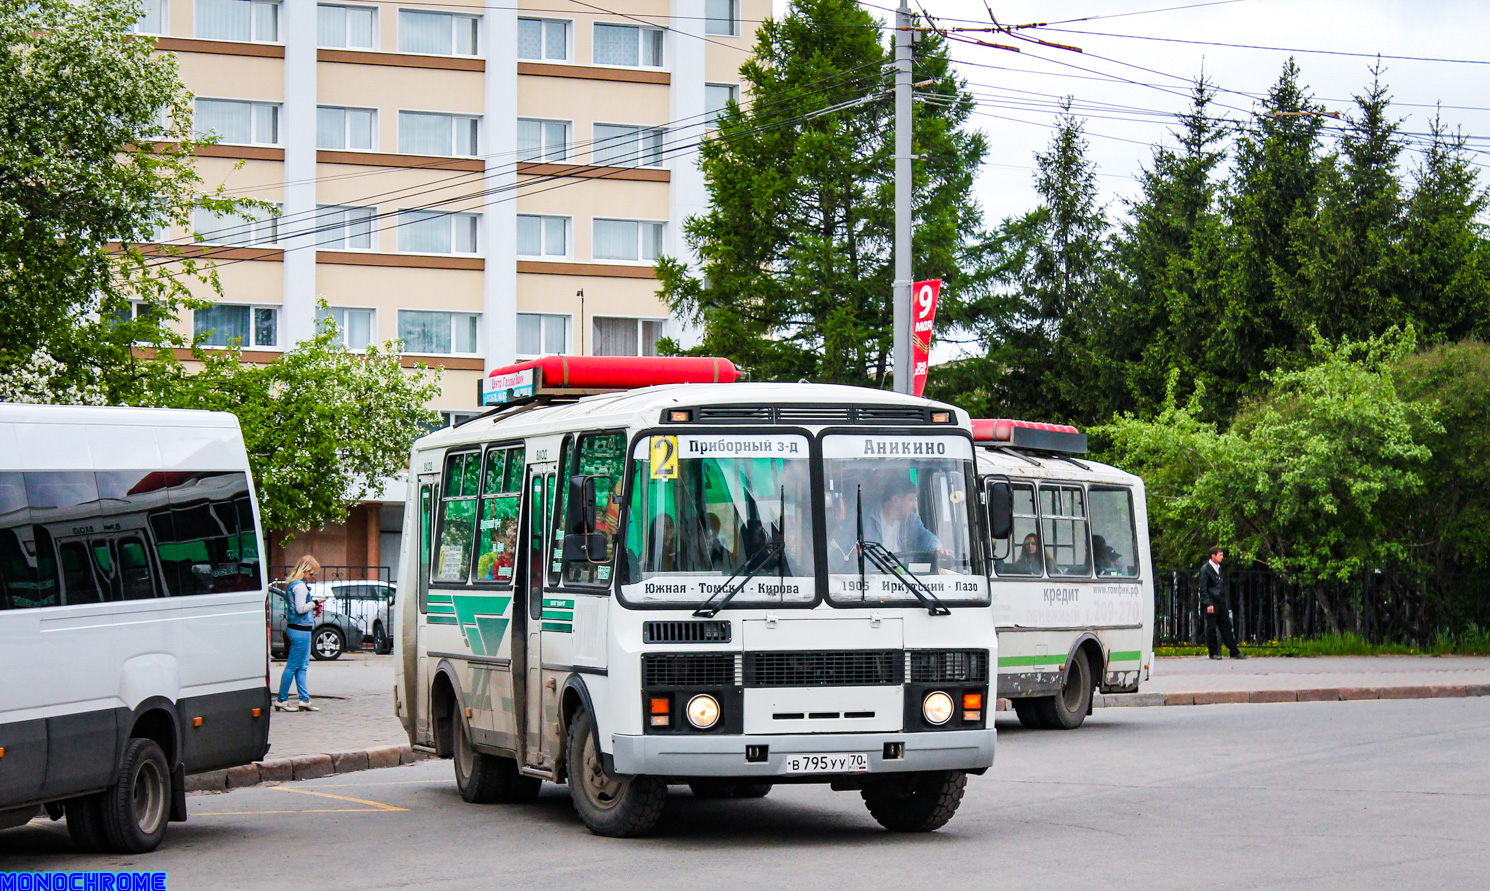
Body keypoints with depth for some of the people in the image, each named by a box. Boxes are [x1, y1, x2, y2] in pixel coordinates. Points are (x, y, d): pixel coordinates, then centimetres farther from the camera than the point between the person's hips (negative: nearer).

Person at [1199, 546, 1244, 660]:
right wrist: (1208, 604, -18)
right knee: (1211, 629, -1)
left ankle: (1234, 652, 6)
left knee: (1226, 627, 6)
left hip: (1221, 603, 7)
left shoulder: (1219, 568, 17)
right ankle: (1213, 653, 6)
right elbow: (1203, 589, -11)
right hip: (1212, 604, -7)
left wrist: (1224, 601, 15)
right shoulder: (1205, 569, -7)